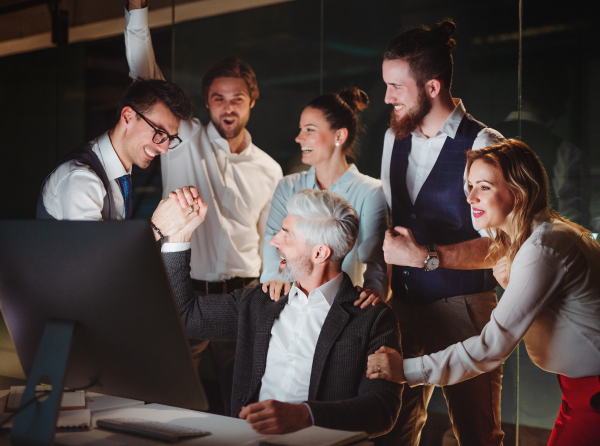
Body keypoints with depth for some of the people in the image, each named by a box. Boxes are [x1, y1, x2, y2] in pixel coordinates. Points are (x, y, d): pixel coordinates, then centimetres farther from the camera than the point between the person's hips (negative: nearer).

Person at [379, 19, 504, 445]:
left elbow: (499, 246, -15)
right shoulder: (394, 138, 10)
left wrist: (425, 257, -20)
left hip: (461, 310, -5)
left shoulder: (483, 146, -12)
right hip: (402, 304, 6)